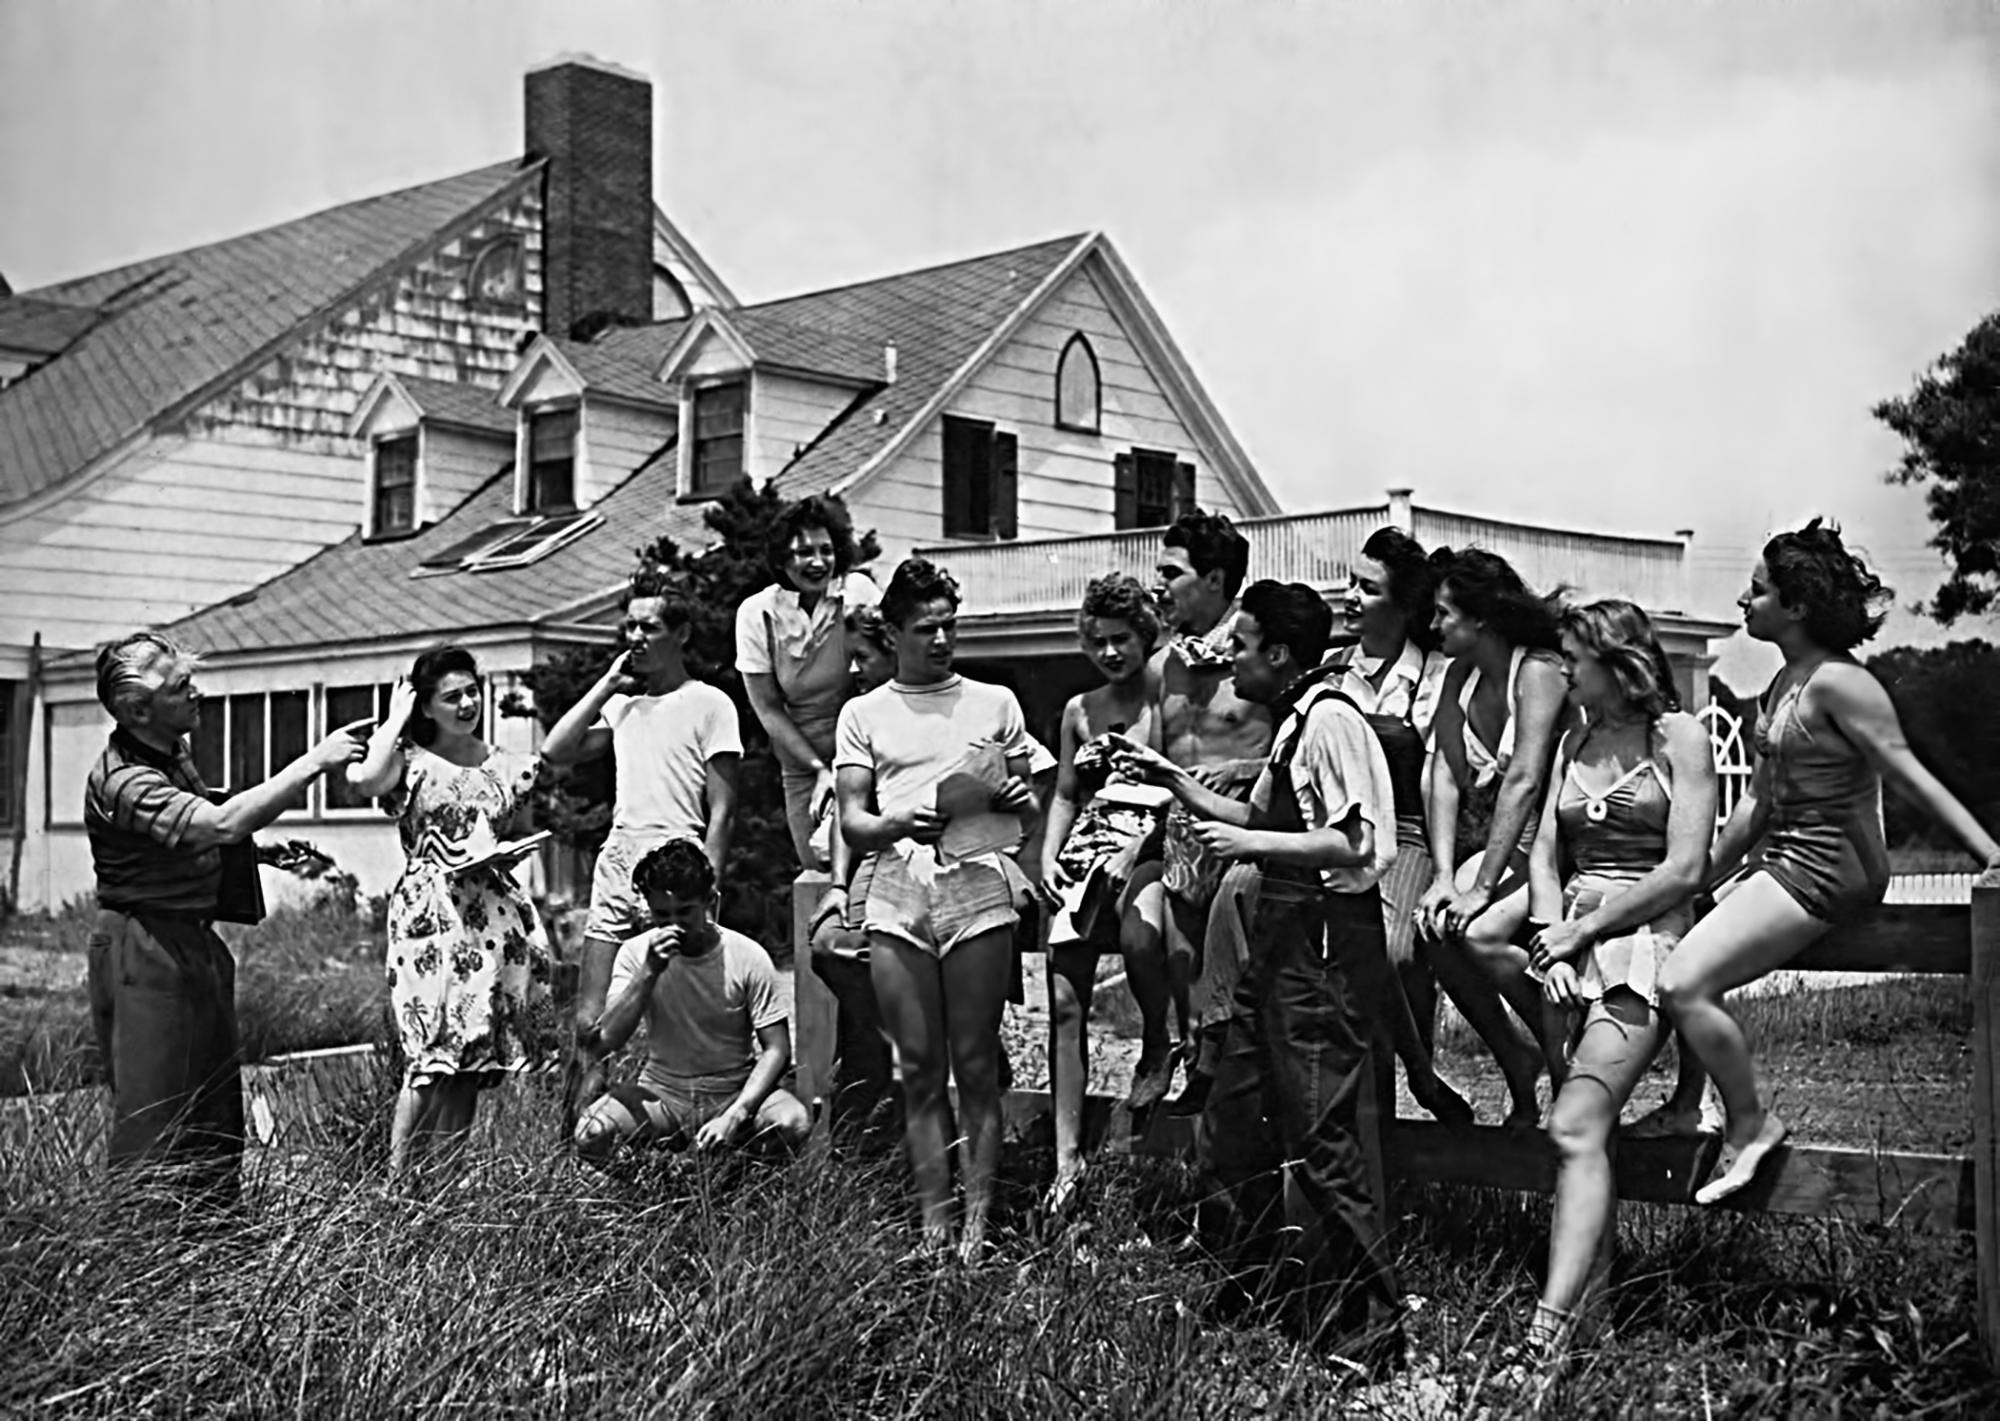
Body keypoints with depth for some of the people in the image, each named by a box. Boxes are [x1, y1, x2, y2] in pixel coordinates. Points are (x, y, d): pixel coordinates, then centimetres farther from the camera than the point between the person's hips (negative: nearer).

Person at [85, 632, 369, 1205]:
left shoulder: (175, 752, 8)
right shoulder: (121, 781, -23)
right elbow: (223, 823, -36)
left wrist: (269, 852, 10)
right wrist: (315, 761, -33)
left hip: (196, 942, 10)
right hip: (146, 951, -10)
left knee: (217, 1118, 14)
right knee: (155, 1121, -5)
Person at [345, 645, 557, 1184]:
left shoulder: (506, 766, 13)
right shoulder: (409, 759, 1)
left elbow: (526, 836, 23)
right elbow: (364, 780, -22)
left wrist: (504, 854, 0)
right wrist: (395, 717, -8)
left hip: (495, 913, 4)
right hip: (431, 912, -4)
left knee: (475, 1060, 5)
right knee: (435, 1052, -14)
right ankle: (397, 1179, -6)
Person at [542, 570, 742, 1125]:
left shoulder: (709, 705, 0)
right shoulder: (622, 704, 18)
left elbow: (720, 812, -4)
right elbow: (555, 752, 8)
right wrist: (607, 683, 9)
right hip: (615, 865, 6)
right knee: (588, 1027, 4)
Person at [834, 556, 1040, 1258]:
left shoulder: (994, 702, 15)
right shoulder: (864, 713, 14)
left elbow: (1027, 808, 18)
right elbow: (853, 822, 7)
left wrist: (1017, 800, -6)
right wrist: (899, 824, -14)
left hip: (979, 889, -1)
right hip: (898, 894, 1)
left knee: (976, 1065, -2)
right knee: (920, 1069, 2)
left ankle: (977, 1224, 3)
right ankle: (933, 1227, 7)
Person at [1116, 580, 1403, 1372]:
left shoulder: (1330, 722, -14)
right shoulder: (1291, 725, 16)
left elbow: (1353, 843, -20)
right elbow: (1258, 818, 22)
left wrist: (1253, 845, -17)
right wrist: (1175, 782, 16)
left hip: (1325, 943, -11)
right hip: (1283, 942, 11)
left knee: (1325, 1138, -7)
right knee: (1231, 1130, 16)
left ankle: (1368, 1333, 3)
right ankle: (1255, 1297, 29)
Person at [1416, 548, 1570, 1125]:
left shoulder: (1539, 671, -15)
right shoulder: (1461, 675, 7)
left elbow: (1523, 781, -21)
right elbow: (1444, 774, 2)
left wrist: (1481, 888, -24)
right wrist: (1445, 876, -9)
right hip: (1494, 844, 7)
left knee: (1476, 933, -27)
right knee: (1436, 926, -16)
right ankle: (1516, 1064, 3)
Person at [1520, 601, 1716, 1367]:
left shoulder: (1678, 736, 0)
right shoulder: (1575, 740, 19)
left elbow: (1684, 870, -8)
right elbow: (1544, 853, 13)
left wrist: (1581, 929, -8)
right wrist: (1553, 935, -4)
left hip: (1645, 938, -7)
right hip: (1573, 943, 7)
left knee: (1575, 1128, -20)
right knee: (1584, 1125, -1)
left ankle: (1549, 1329, -26)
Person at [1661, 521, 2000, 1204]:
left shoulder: (1836, 683, -16)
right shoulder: (1783, 682, 12)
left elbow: (1909, 775, -18)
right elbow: (1756, 797, 16)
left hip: (1824, 867, -10)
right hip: (1783, 858, 10)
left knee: (1683, 984, -18)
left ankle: (1750, 1125, -1)